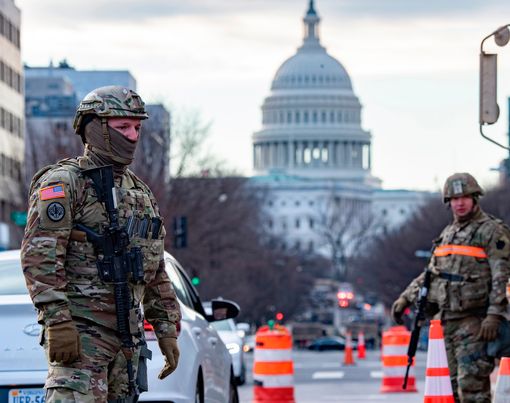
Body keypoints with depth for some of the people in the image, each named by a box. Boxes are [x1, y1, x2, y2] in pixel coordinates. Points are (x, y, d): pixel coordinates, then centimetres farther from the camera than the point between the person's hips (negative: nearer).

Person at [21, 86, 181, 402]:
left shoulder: (140, 192, 20)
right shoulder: (63, 182, -5)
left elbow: (156, 272, 23)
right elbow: (40, 255, -15)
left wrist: (167, 329, 16)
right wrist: (57, 320, -23)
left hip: (128, 334, 8)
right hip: (80, 328, -8)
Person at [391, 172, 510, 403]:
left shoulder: (491, 231, -5)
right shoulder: (447, 234, 18)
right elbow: (431, 273, 26)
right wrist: (406, 298, 18)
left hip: (475, 320, -7)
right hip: (449, 319, 8)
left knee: (472, 383, -15)